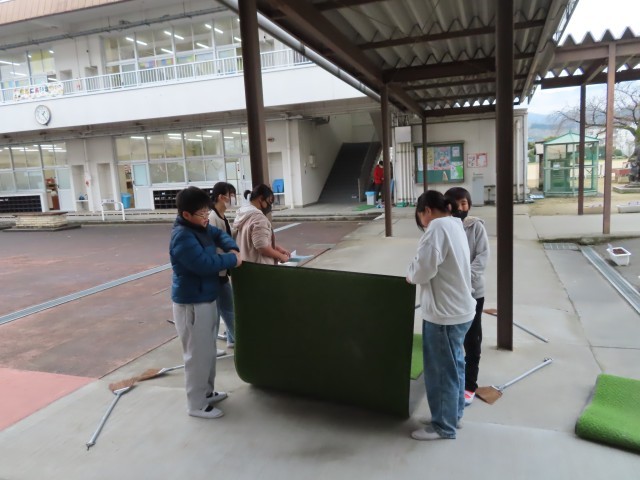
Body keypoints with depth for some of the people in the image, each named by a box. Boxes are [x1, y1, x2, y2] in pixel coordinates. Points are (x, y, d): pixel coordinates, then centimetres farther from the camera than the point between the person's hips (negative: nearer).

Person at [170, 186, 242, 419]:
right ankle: (197, 404, 16)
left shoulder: (200, 227, 5)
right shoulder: (182, 237, -24)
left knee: (208, 350, 22)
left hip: (206, 299, 10)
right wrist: (232, 259, -16)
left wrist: (233, 249, -2)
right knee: (198, 355, 1)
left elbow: (219, 234, 19)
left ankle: (206, 391, 38)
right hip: (191, 303, -10)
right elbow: (205, 264, -30)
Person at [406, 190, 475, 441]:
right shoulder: (454, 225, 14)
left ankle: (443, 425, 19)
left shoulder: (438, 227, -17)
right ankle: (453, 415, 35)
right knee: (454, 365, 20)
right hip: (458, 309, 10)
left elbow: (425, 267, -24)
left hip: (444, 312, -10)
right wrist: (417, 274, 8)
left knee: (441, 370, 4)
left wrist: (411, 275, -4)